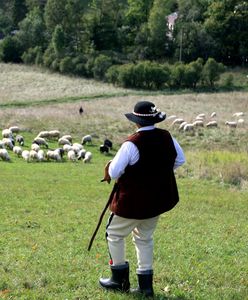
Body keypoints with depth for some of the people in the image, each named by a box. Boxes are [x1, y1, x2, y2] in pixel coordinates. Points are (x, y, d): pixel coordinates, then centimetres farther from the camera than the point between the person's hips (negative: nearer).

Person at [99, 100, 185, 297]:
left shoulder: (131, 144, -24)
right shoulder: (167, 137, -4)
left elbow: (113, 173, -21)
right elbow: (180, 160, 12)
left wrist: (110, 166, 1)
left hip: (134, 201, -7)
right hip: (159, 199, 7)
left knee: (115, 235, 15)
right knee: (145, 238, 22)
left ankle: (120, 280, 23)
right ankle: (146, 284, 23)